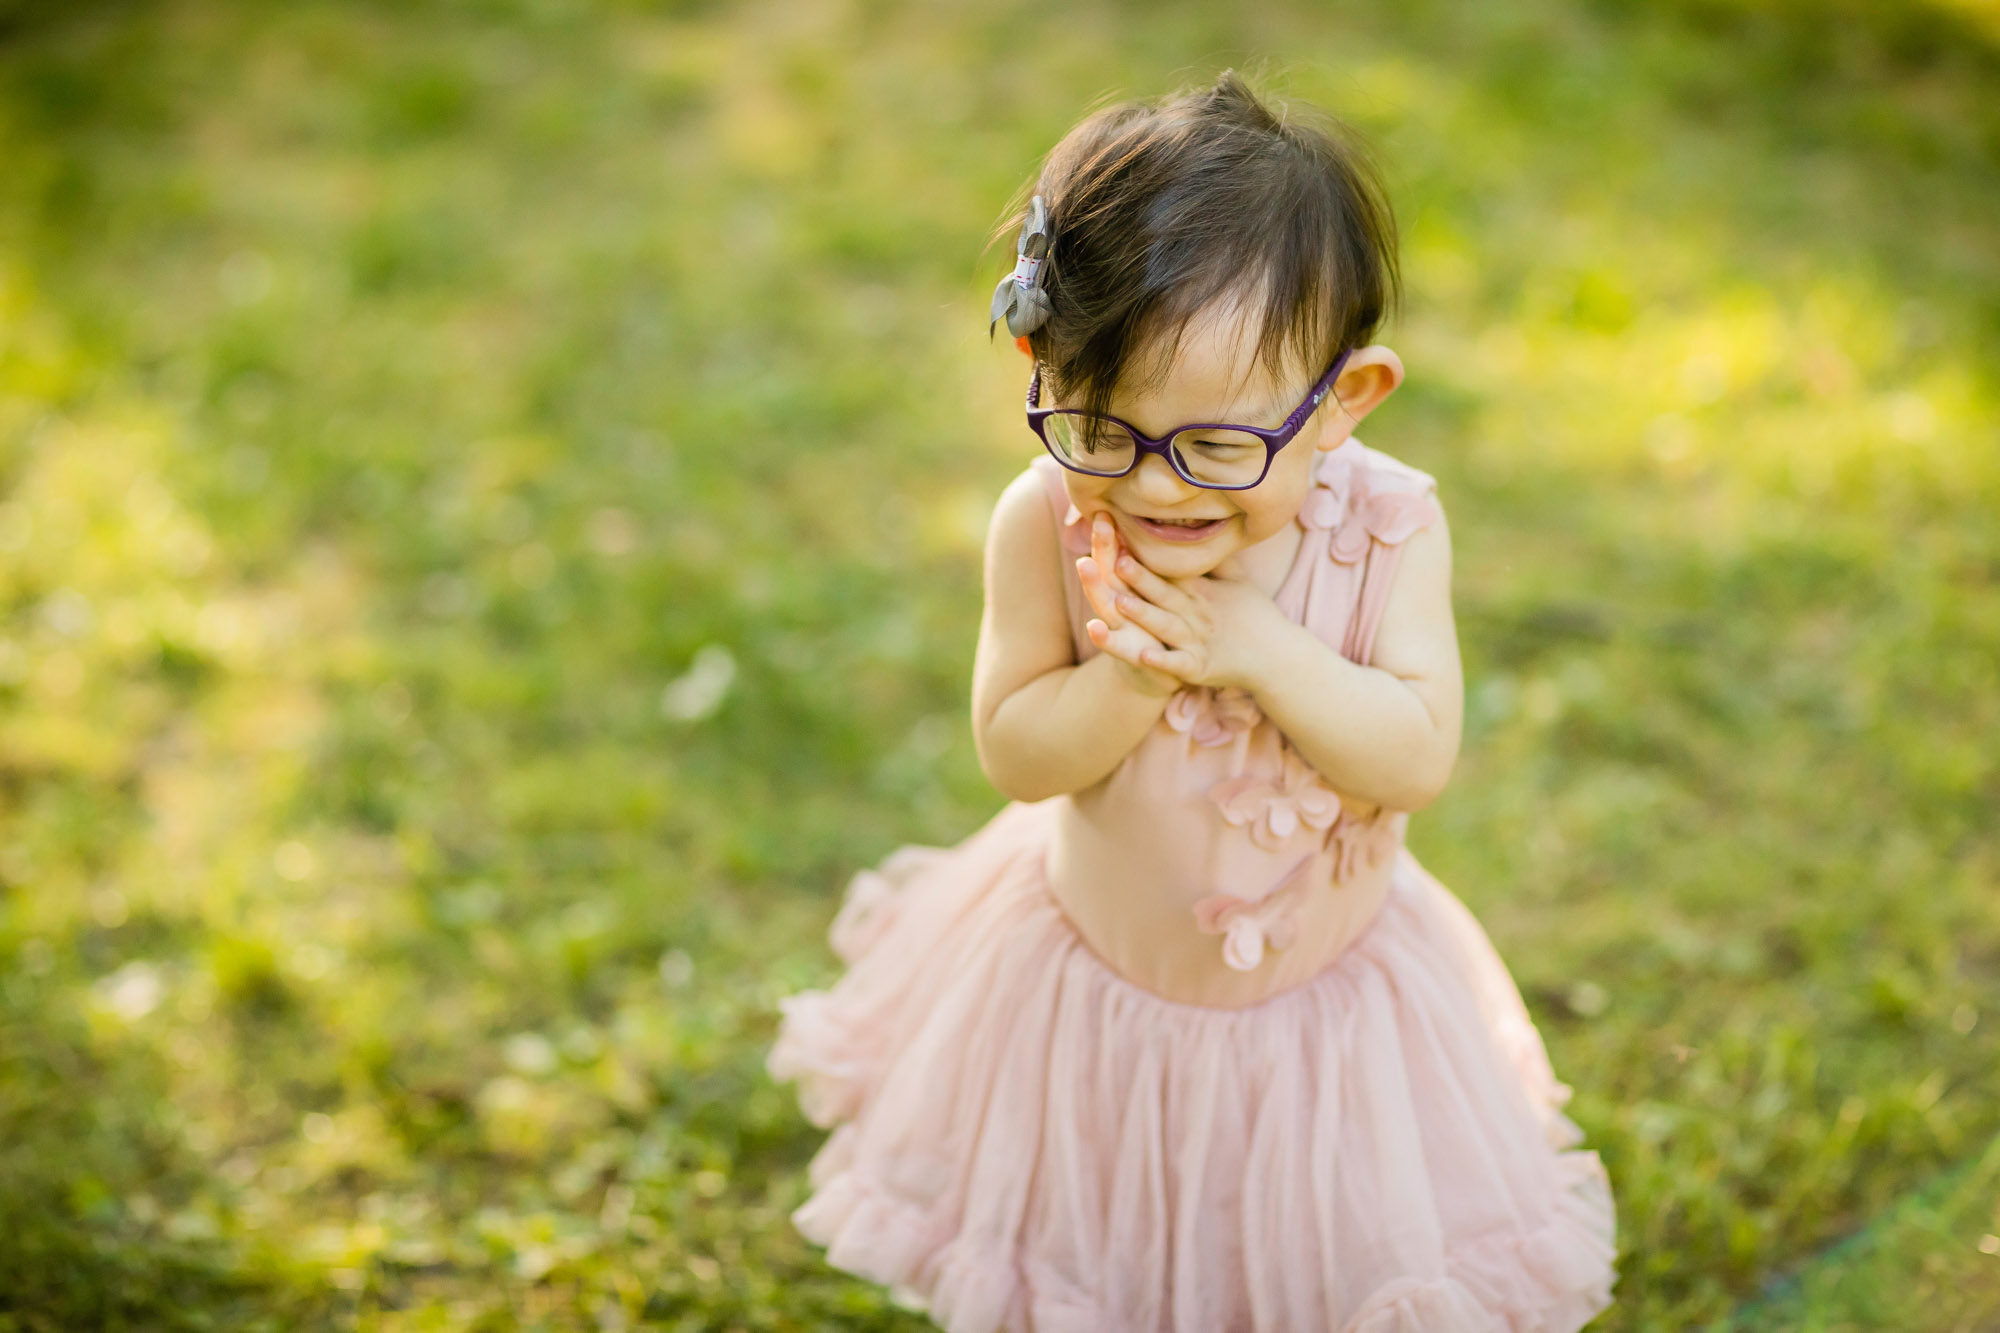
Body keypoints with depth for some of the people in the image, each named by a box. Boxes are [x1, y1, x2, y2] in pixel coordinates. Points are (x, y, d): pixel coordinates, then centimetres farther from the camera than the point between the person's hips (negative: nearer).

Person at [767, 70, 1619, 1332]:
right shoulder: (1046, 527, -23)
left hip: (1328, 984, 0)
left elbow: (1419, 758, -23)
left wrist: (1257, 648, -34)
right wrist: (1131, 676, -36)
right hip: (1096, 978, 0)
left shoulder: (1387, 527, -22)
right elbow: (1015, 754, -18)